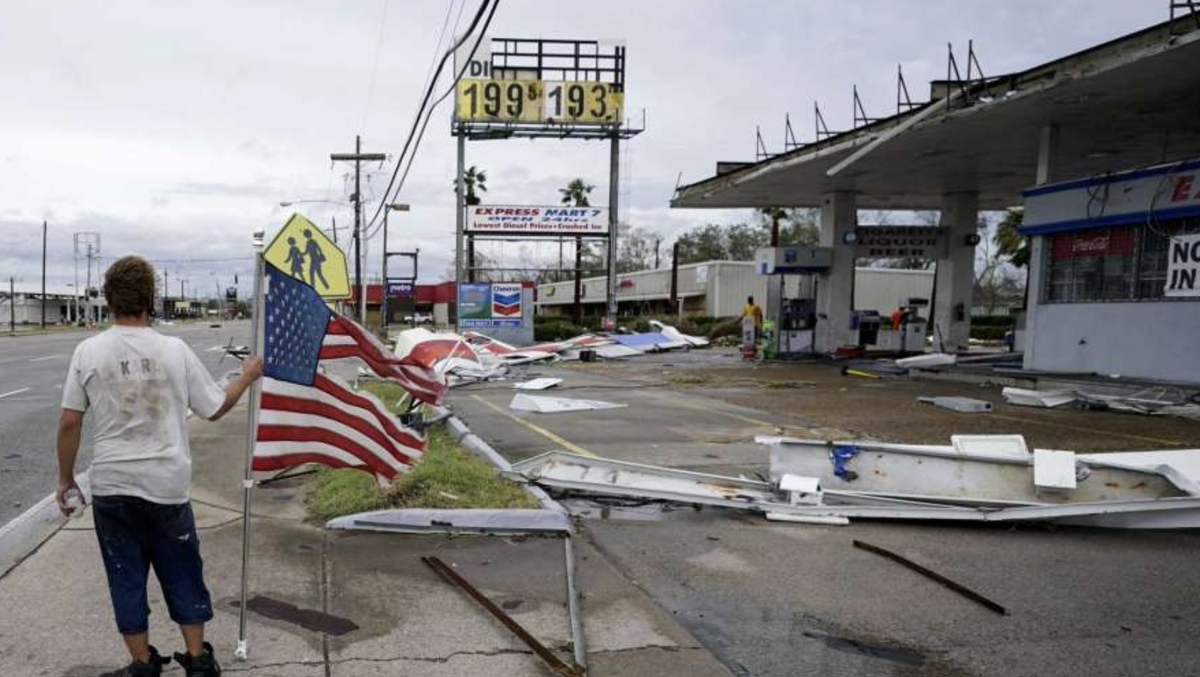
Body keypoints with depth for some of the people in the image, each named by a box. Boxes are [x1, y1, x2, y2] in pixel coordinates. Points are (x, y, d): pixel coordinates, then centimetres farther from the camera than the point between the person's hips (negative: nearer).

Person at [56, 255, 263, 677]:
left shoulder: (88, 352, -6)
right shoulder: (174, 350, -7)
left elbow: (69, 422, -4)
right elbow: (215, 409, 1)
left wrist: (65, 477, 9)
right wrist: (247, 375, 17)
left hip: (111, 488, 1)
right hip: (167, 485, 0)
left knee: (126, 578, 13)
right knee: (182, 575, 14)